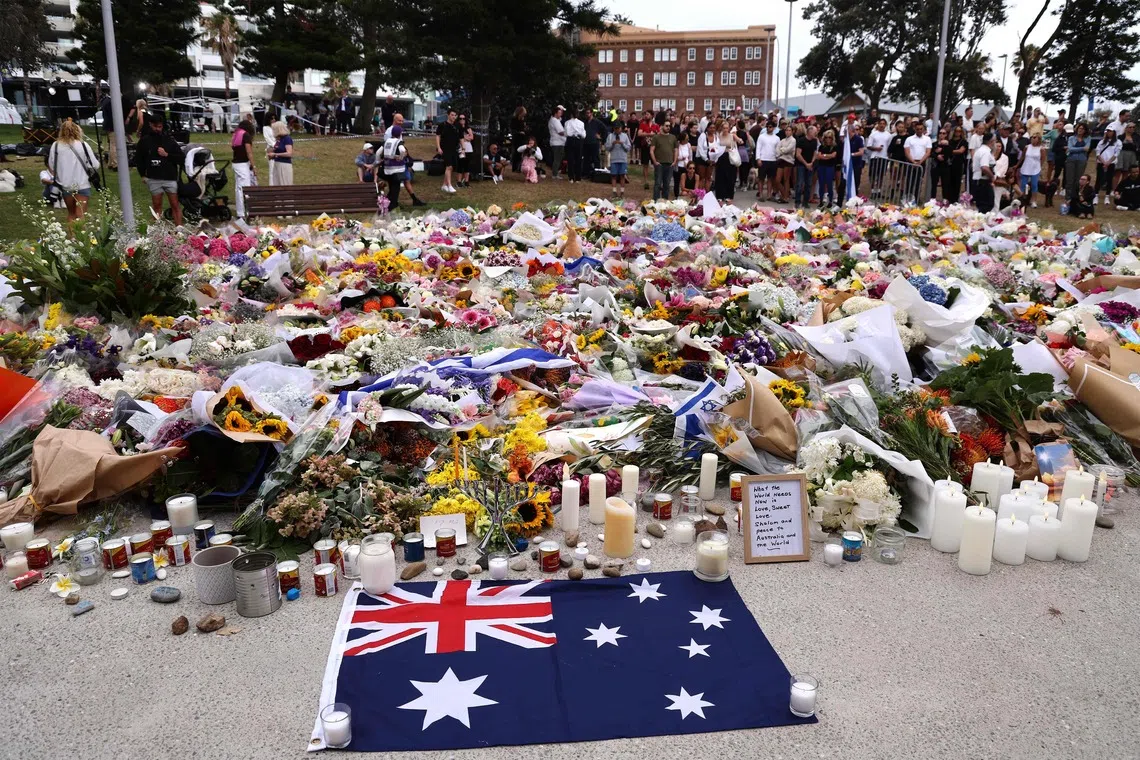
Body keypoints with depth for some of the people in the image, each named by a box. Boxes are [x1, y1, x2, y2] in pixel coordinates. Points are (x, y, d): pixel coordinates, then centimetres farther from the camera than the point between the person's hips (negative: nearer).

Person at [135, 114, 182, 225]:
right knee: (157, 204, 6)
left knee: (175, 204, -1)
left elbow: (180, 157, 3)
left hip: (170, 177, 0)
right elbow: (138, 159, 12)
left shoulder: (169, 139, 5)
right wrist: (143, 174, 7)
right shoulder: (144, 140, 5)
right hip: (153, 179, 0)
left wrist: (167, 154, -11)